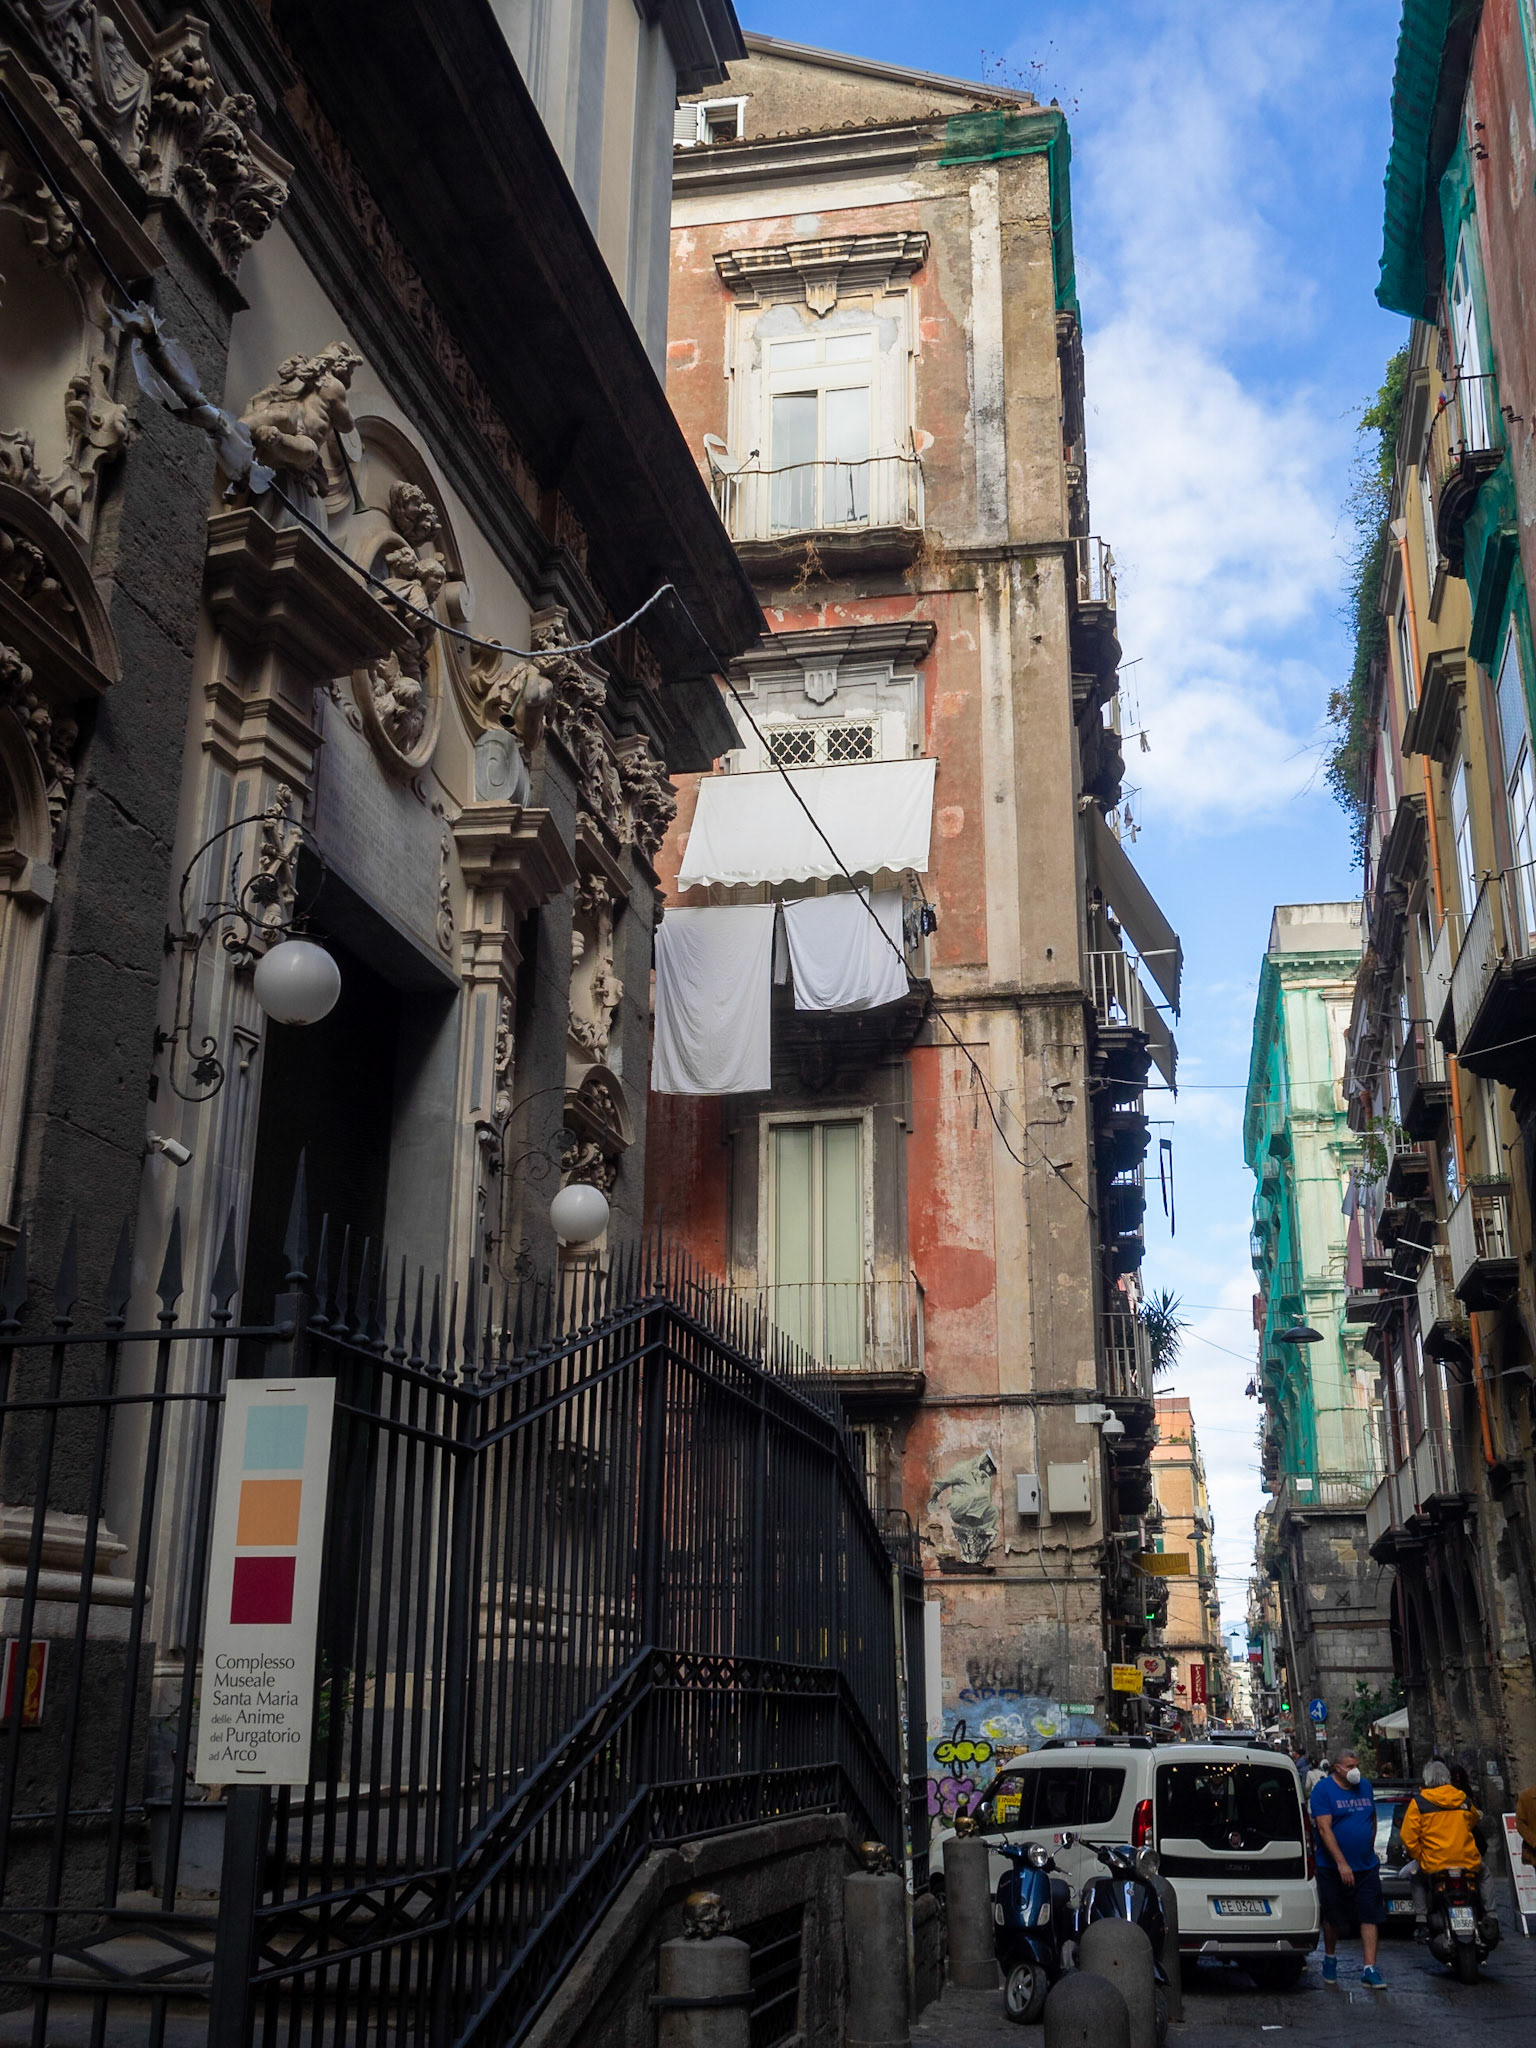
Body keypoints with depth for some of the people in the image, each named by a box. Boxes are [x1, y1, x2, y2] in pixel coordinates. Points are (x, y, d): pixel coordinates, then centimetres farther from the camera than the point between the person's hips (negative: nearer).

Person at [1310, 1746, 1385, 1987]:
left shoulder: (1365, 1787, 7)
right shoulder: (1323, 1789, -10)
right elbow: (1324, 1829, -16)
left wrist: (1369, 1853, 15)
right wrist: (1342, 1863, -21)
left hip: (1366, 1867, 4)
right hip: (1333, 1867, -4)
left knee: (1370, 1918, -3)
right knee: (1333, 1918, 7)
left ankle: (1369, 1969, 1)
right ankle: (1329, 1959, 29)